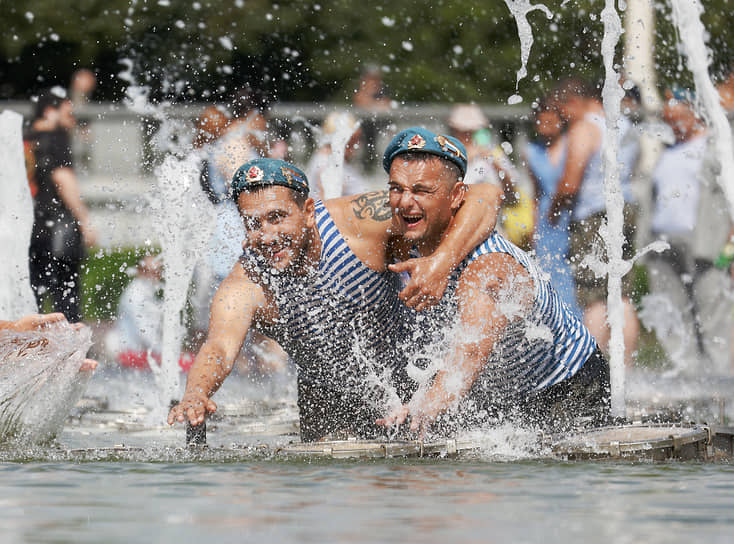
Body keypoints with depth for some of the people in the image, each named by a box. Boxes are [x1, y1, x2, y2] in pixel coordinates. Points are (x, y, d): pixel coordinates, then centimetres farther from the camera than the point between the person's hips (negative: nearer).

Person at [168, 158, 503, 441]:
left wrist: (442, 261, -45)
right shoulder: (245, 286, -23)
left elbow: (483, 198, -27)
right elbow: (220, 347, -42)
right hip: (329, 400, 1)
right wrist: (195, 394, -64)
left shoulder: (358, 220, -27)